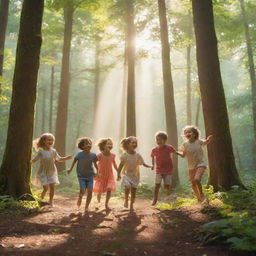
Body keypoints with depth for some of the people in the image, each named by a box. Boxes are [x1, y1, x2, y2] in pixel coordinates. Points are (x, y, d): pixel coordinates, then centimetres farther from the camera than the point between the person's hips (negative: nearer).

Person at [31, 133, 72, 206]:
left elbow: (59, 159, 11)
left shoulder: (53, 151, 0)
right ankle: (41, 200, 20)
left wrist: (67, 158, -1)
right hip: (43, 173, -3)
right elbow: (34, 160, -6)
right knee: (46, 188, -8)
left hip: (52, 172, 3)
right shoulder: (41, 151, -10)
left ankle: (51, 202, 15)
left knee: (52, 187, -3)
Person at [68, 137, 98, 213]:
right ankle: (80, 198, 27)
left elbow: (95, 163, 8)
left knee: (90, 191, -6)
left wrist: (97, 172, 10)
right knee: (83, 191, -11)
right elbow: (74, 161, 3)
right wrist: (70, 169, 6)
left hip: (90, 175, 2)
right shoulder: (79, 154, -13)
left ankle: (86, 207, 12)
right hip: (81, 176, -2)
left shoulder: (93, 155, -8)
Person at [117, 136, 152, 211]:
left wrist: (149, 166, -12)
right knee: (127, 186, -25)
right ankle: (126, 200, 0)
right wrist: (118, 174, -4)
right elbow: (121, 165, -3)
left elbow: (143, 163, 4)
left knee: (133, 190, 4)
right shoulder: (125, 155, -8)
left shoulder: (138, 155, -3)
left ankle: (131, 205, 20)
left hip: (135, 175, 2)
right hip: (127, 174, -2)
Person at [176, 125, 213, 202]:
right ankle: (198, 198, 33)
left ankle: (201, 194, 0)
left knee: (197, 179, -25)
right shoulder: (185, 144, -4)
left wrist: (209, 139, -8)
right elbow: (183, 155, 7)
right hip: (191, 166, 4)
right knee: (193, 184, 11)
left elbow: (206, 142, 14)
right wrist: (176, 152, -9)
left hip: (200, 164, -3)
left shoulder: (199, 141, -9)